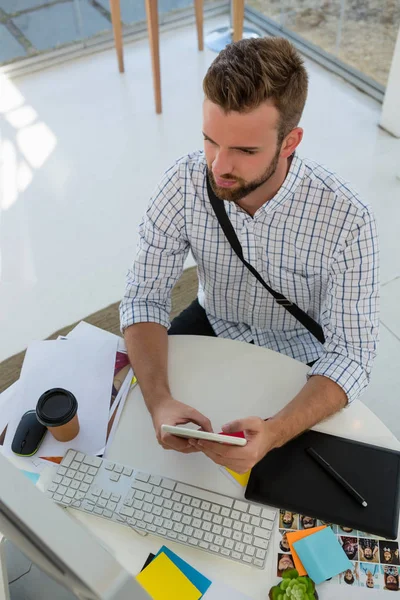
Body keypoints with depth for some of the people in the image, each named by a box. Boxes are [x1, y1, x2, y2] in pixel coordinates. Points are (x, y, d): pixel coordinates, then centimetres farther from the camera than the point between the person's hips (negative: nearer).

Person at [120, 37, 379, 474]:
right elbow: (145, 297, -18)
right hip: (214, 327, 3)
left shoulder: (346, 220, -30)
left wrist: (274, 433, -45)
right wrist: (159, 401, -36)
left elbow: (350, 355, -26)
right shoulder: (185, 183, -23)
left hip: (299, 359, -2)